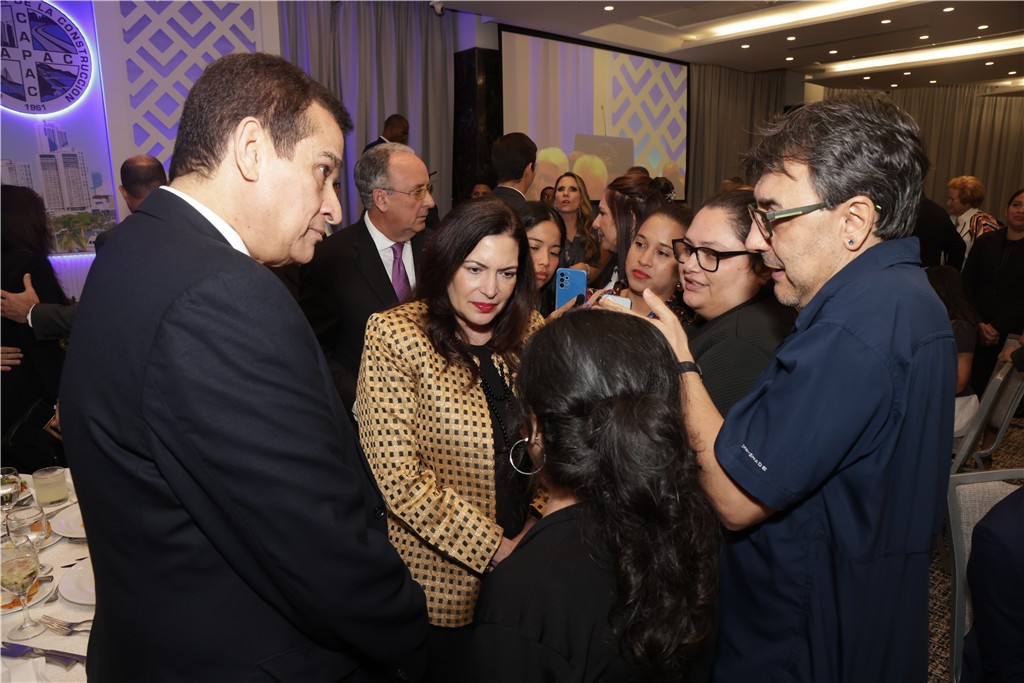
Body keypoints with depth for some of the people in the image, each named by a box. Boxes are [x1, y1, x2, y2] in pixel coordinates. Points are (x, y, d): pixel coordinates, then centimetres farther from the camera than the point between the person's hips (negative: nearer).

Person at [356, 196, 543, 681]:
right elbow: (398, 477, -19)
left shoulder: (528, 330, -1)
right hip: (438, 577, -4)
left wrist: (538, 528, -12)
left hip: (522, 564, 5)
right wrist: (492, 546, -16)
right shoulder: (395, 336, -15)